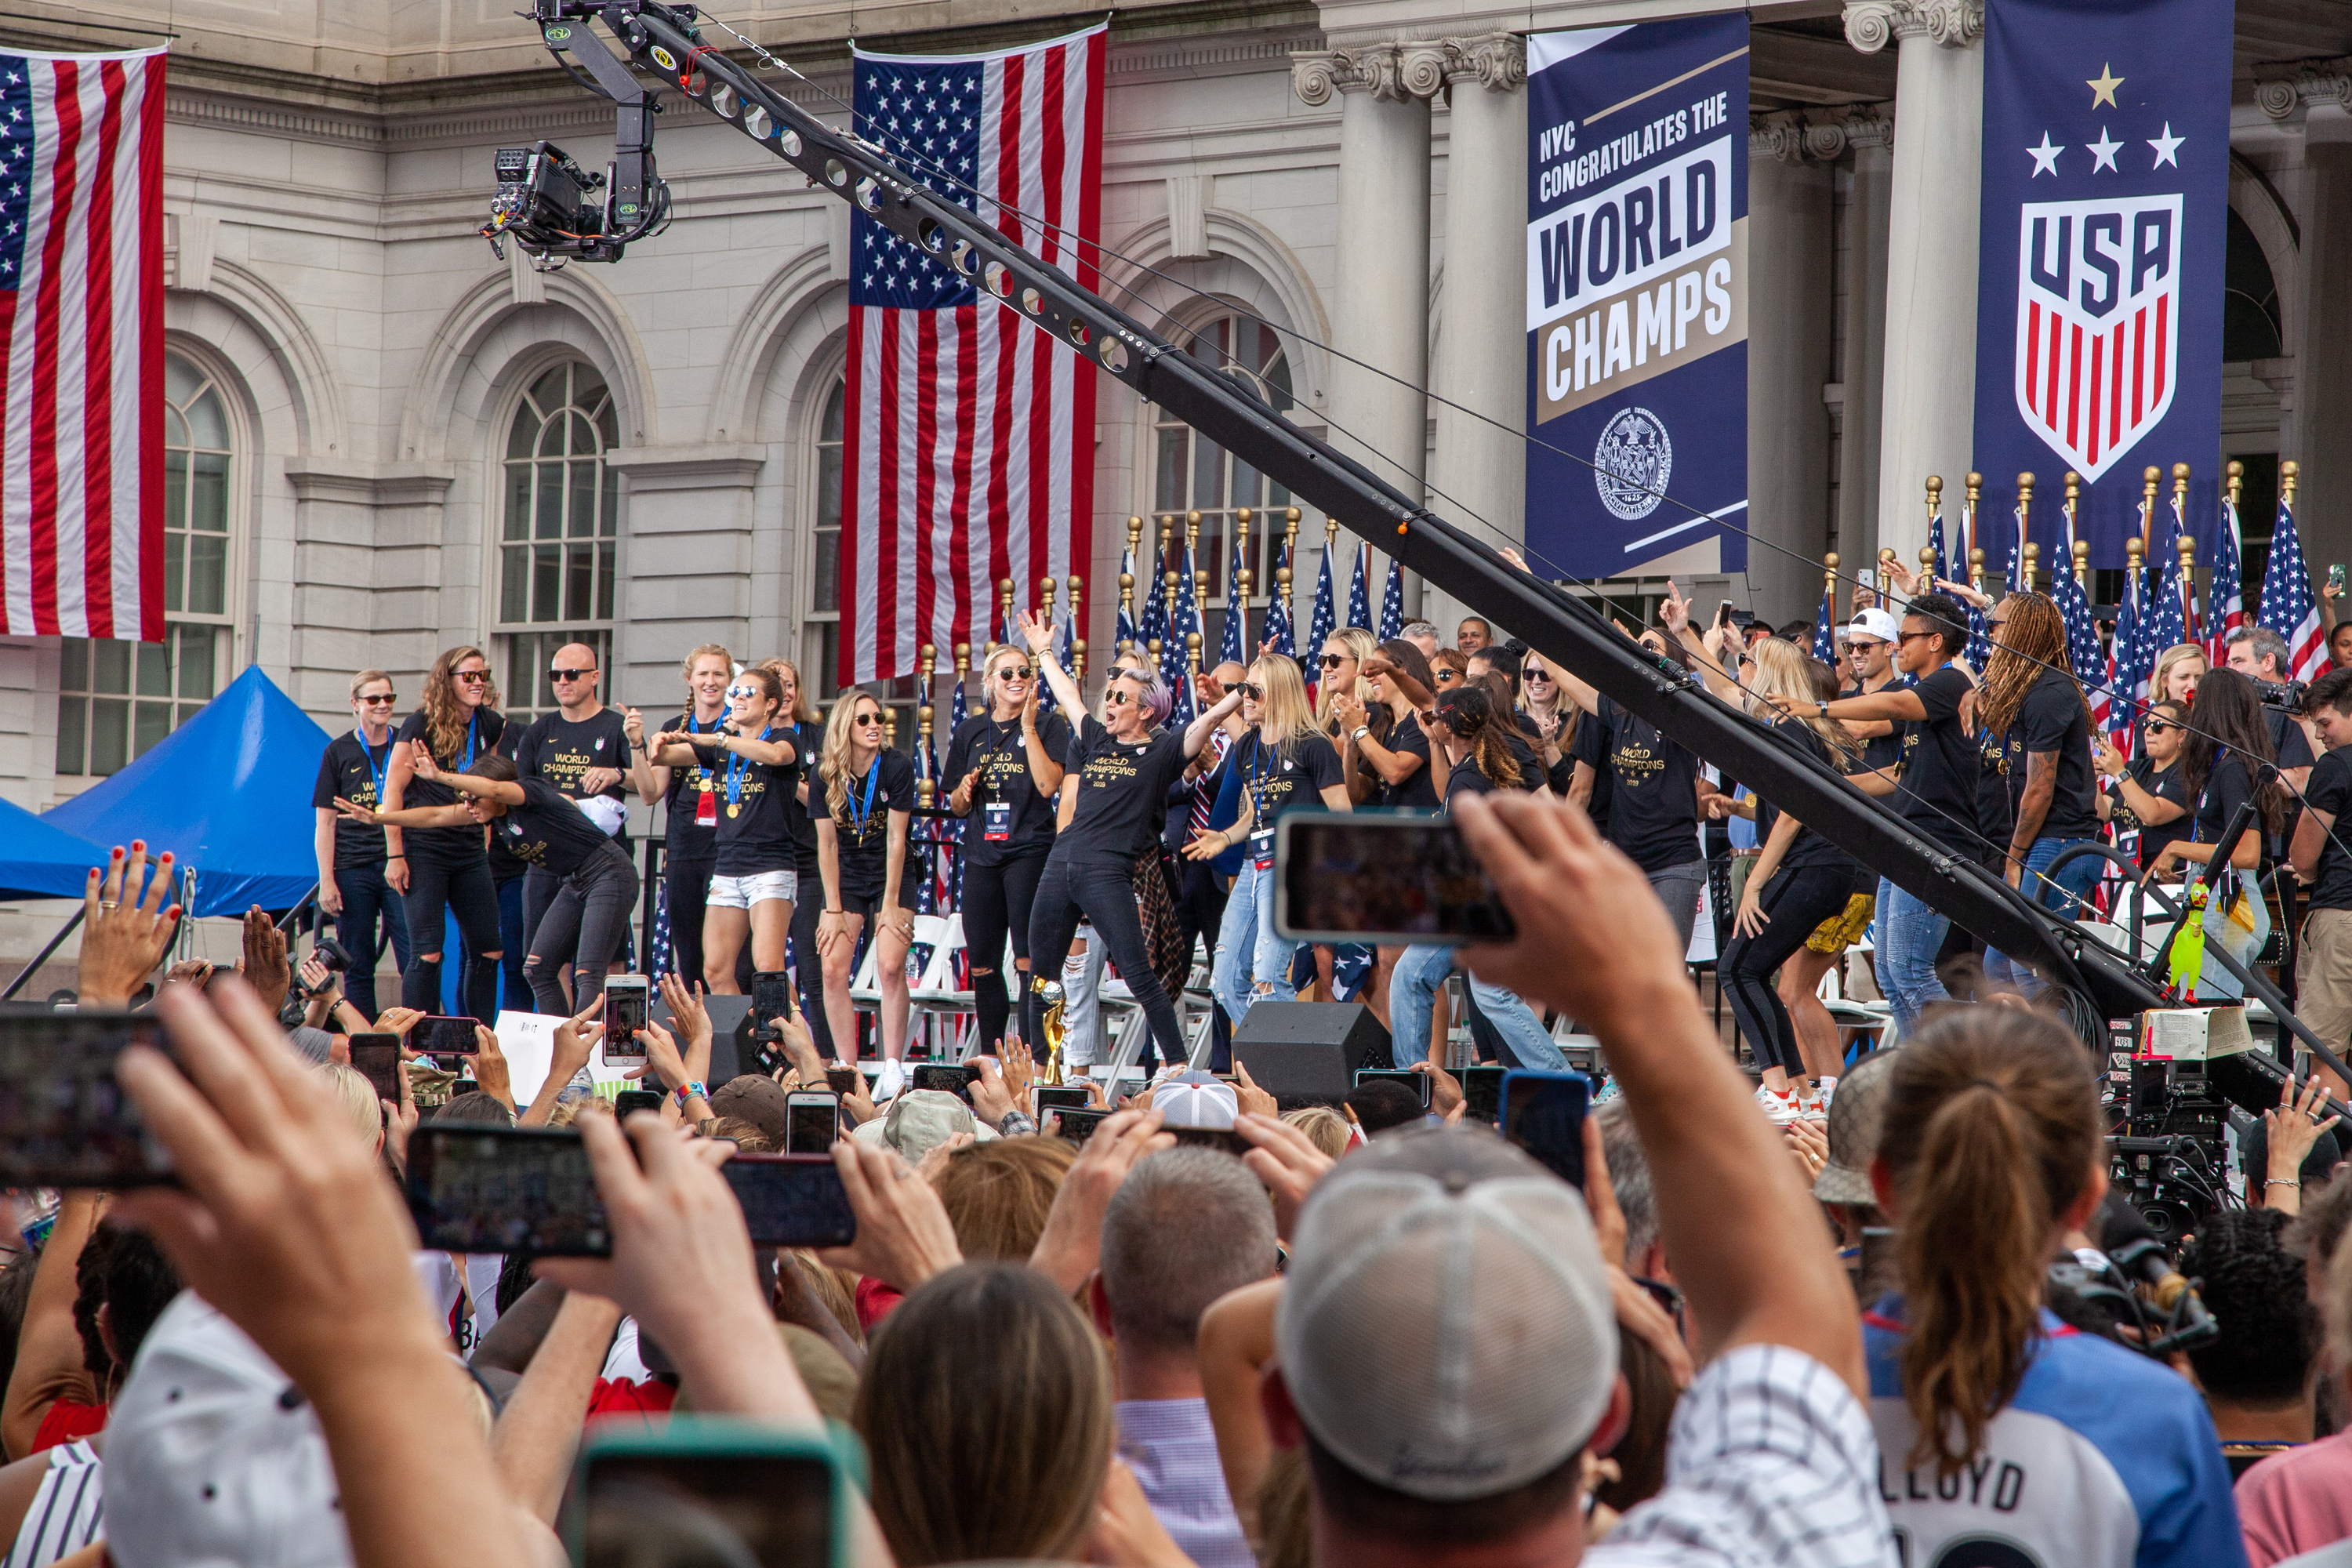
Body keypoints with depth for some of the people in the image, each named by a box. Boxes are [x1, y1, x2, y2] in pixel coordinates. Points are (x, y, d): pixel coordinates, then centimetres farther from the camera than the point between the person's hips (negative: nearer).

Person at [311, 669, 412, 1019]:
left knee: (415, 961, -8)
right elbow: (325, 823, 5)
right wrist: (326, 881, -3)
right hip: (353, 870, 0)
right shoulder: (340, 752, 6)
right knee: (358, 968, 3)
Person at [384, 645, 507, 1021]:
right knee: (427, 954, -9)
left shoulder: (491, 725, 6)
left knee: (489, 951, 5)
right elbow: (392, 791, -9)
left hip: (470, 851, 6)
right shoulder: (422, 725, -10)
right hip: (423, 850, -6)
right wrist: (395, 855, -13)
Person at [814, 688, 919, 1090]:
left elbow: (896, 840, -12)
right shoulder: (826, 774, -8)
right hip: (846, 879, 2)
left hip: (890, 877, -2)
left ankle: (892, 1068, -12)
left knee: (890, 967, -18)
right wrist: (833, 910, -7)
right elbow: (827, 844, -4)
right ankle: (847, 1070, -5)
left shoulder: (897, 767, -14)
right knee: (833, 970, -11)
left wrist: (890, 905, -13)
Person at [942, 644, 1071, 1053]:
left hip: (1030, 853, -5)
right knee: (982, 965, 6)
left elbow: (1048, 786, -14)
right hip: (981, 855, 5)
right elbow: (956, 805, 19)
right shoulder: (970, 732, 13)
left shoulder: (1049, 726, 1)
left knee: (1028, 962, -11)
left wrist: (1028, 727, -14)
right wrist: (965, 790, -4)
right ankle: (990, 1058, 16)